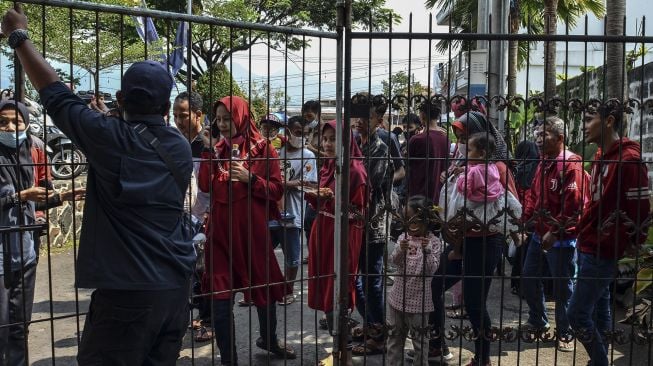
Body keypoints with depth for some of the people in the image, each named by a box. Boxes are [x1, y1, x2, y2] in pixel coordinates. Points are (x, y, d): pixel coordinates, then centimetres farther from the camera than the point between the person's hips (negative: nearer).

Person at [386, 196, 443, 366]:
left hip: (419, 299, -4)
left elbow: (431, 269, -15)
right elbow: (394, 261, -8)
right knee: (395, 335, 16)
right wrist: (401, 250, -28)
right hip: (399, 296, 4)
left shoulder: (434, 242, -10)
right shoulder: (403, 238, 0)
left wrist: (426, 251, -30)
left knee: (419, 338, 8)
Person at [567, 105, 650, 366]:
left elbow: (639, 213, -19)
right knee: (599, 310, 17)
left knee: (577, 313, -5)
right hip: (588, 247, 9)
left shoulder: (629, 159, -18)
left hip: (601, 253, -9)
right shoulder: (602, 157, 11)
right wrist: (583, 233, 13)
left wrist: (615, 247, -13)